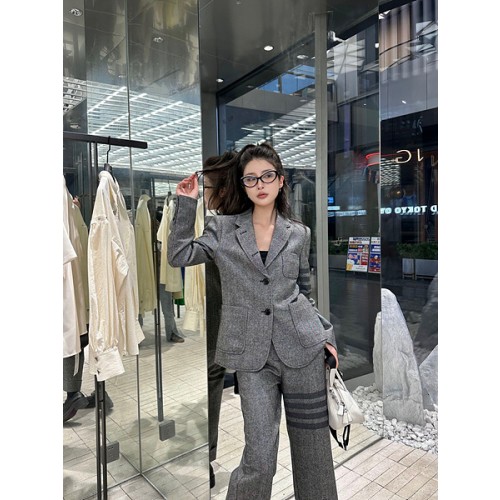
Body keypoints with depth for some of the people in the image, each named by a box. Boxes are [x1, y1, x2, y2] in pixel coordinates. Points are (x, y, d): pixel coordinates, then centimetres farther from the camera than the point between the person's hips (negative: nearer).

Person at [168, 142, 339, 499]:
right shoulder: (223, 228, 4)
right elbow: (179, 256, -7)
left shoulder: (299, 233, 8)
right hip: (253, 356, -1)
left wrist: (326, 335, 9)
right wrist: (187, 203, -6)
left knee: (313, 446, 13)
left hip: (303, 348, 2)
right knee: (259, 459, 0)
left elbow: (304, 292, 14)